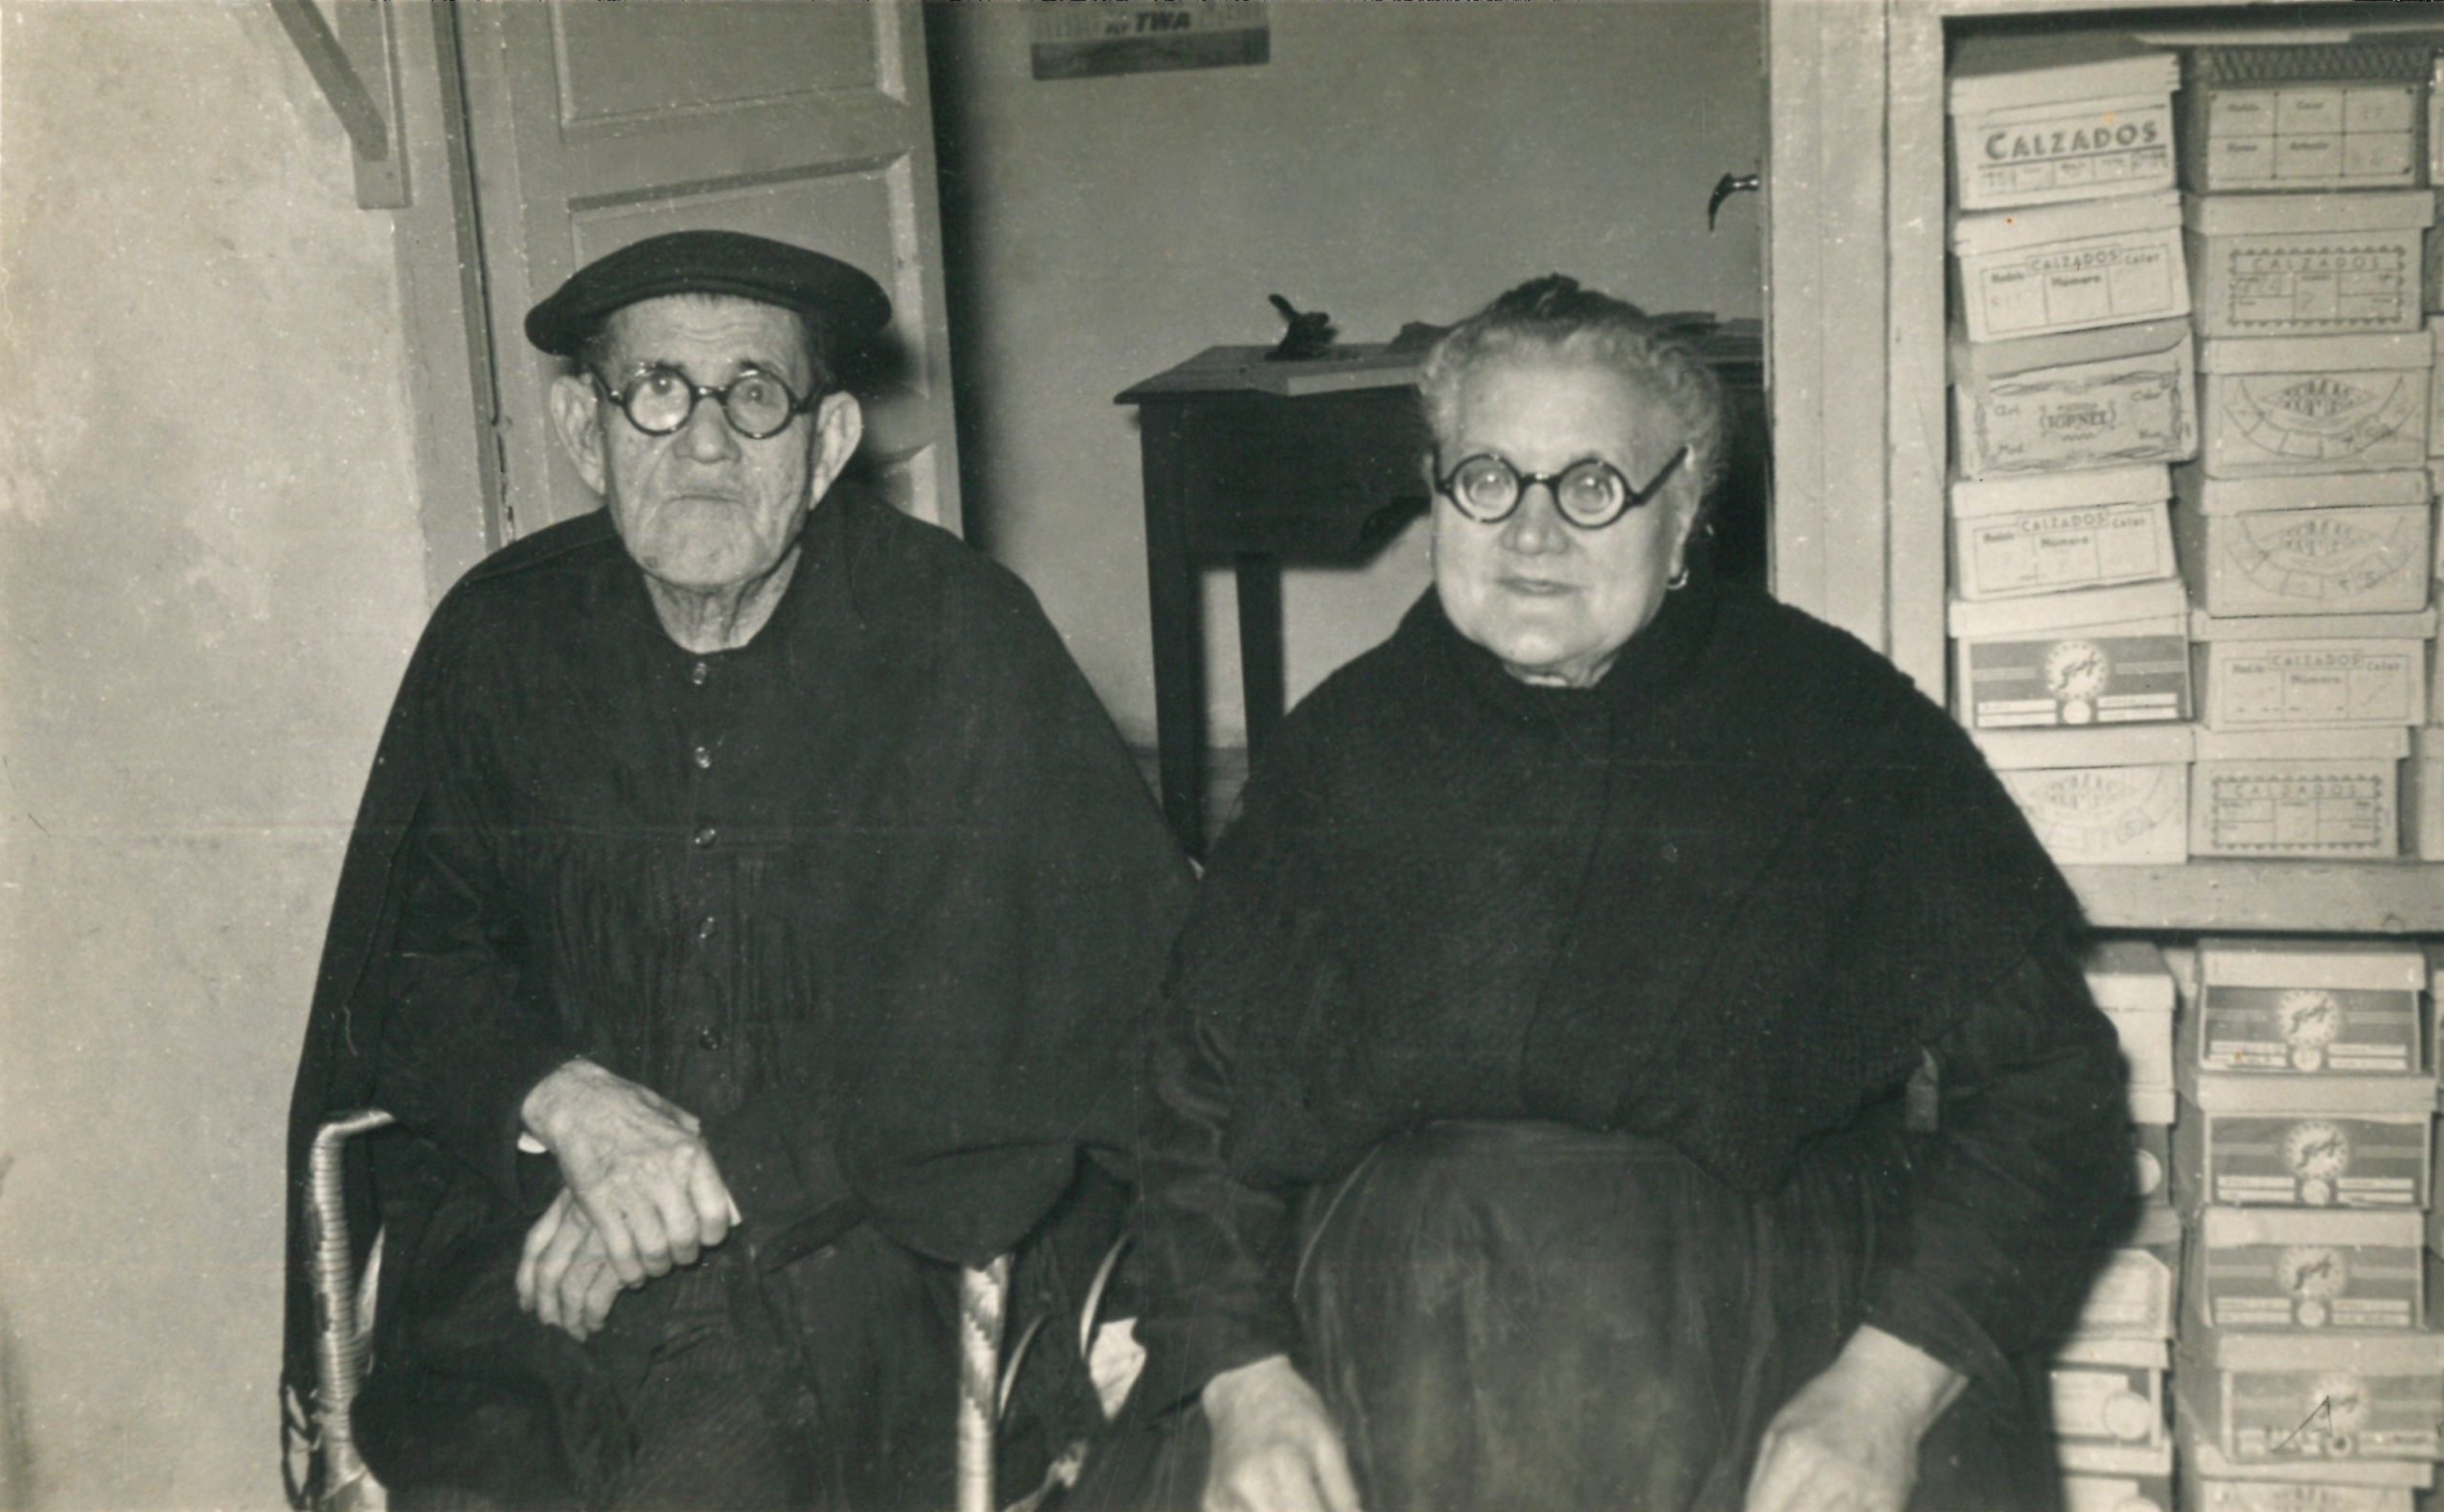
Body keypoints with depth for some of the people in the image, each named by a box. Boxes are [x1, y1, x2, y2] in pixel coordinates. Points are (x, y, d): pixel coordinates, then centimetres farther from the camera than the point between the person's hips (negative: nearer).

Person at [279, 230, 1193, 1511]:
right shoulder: (499, 640, 7)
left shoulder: (959, 638, -2)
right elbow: (408, 971, 10)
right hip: (533, 1237, 3)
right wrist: (565, 1102, -13)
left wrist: (731, 1167, -12)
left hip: (862, 1230, -2)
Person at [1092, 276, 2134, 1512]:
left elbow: (2046, 1091, 2)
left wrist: (1884, 1388, -10)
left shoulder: (1840, 729, 7)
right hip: (1370, 1339, 1)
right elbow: (1193, 1098, 12)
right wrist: (1241, 1379, -4)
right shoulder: (1342, 748, 14)